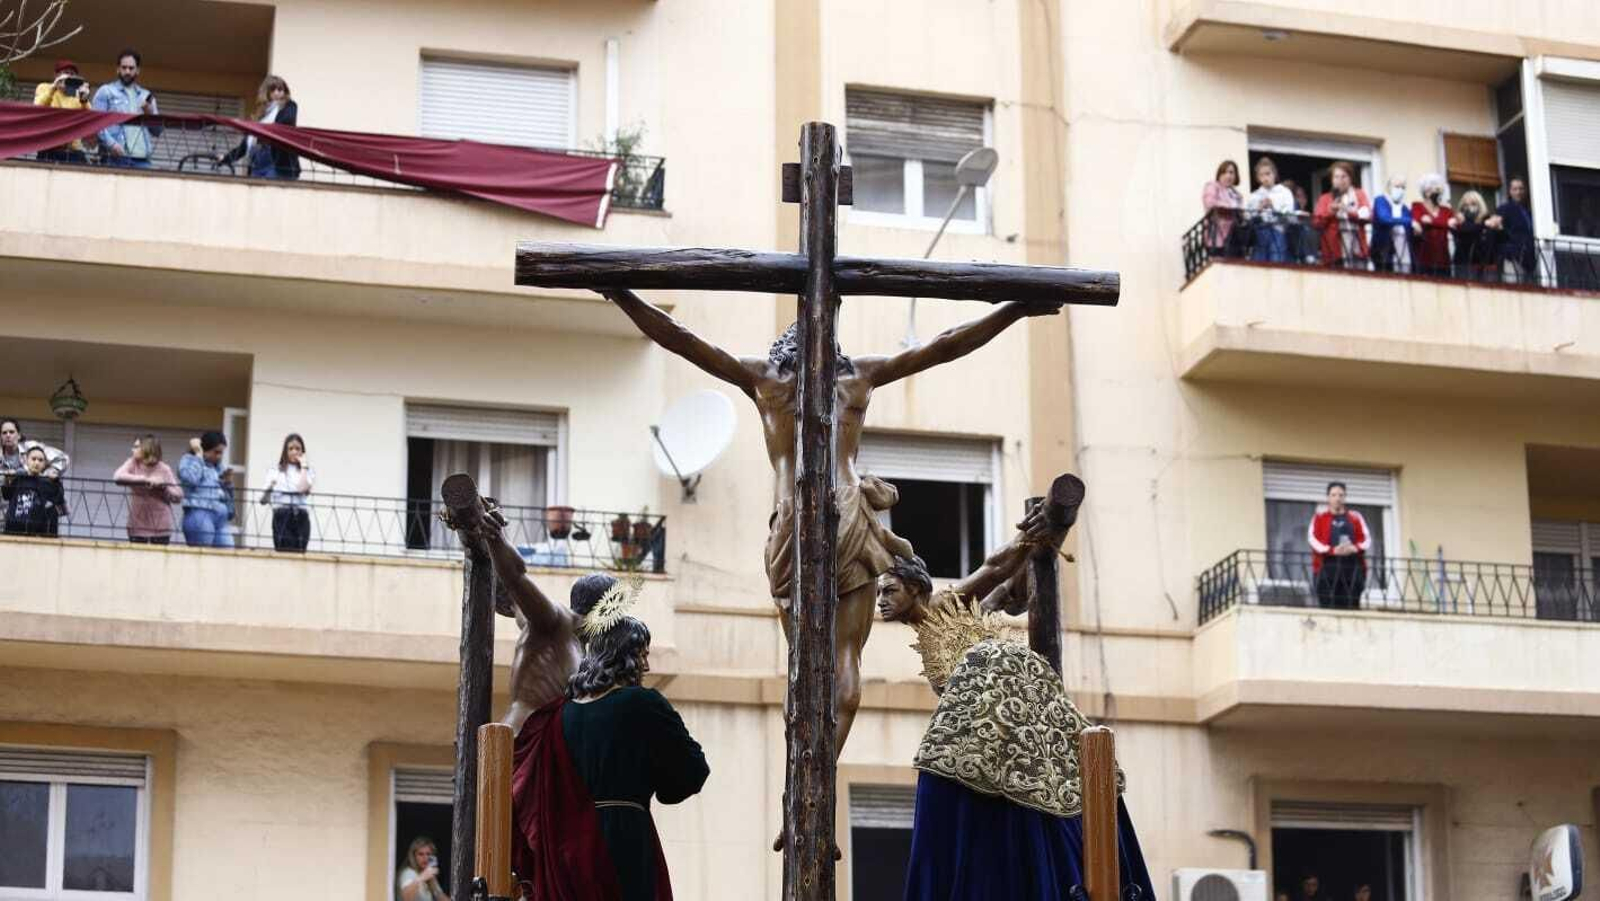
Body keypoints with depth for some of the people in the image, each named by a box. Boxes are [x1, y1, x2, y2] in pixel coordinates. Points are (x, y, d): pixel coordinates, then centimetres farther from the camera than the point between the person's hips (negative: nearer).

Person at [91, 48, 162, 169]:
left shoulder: (146, 96, 23)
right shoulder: (106, 91, 11)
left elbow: (157, 132, 20)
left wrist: (150, 113, 1)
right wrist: (111, 143, -17)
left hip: (142, 159, 3)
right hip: (115, 158, -3)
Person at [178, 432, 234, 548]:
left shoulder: (220, 466, 24)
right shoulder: (189, 460, 7)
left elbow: (228, 496, 27)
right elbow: (190, 479, -16)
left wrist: (228, 483, 6)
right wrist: (198, 455, -4)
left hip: (221, 518, 6)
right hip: (199, 514, -6)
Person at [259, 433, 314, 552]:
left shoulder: (308, 471, 13)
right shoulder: (275, 471, 12)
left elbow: (302, 488, -9)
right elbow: (264, 500, 9)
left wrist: (303, 466, 0)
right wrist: (268, 489, -12)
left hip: (300, 517, 0)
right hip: (281, 516, 0)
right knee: (282, 551, -11)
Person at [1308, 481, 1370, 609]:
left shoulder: (1355, 517, 18)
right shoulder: (1320, 516, 11)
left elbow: (1366, 539, 11)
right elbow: (1312, 538, -1)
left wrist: (1355, 548, -12)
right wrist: (1333, 550, -17)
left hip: (1353, 568, 2)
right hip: (1327, 567, -2)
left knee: (1351, 607, -4)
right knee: (1329, 608, -9)